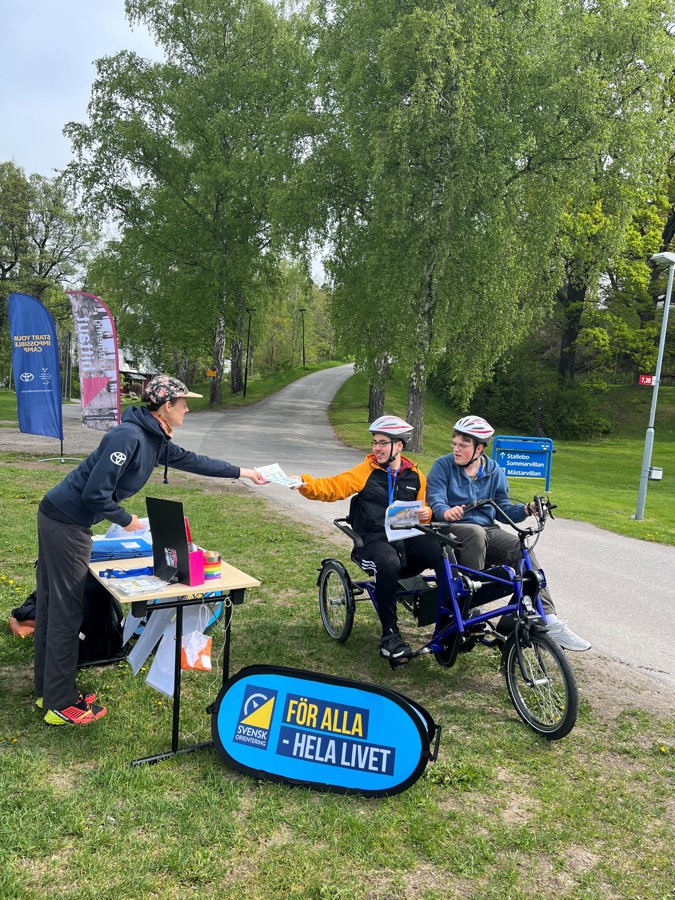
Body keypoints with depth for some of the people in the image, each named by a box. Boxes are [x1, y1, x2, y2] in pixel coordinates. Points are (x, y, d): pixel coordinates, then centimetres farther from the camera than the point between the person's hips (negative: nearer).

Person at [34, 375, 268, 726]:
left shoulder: (154, 440, 7)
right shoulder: (129, 436, -23)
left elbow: (190, 460, 21)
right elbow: (95, 493, -26)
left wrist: (241, 472, 26)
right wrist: (126, 520, -10)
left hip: (60, 519, 10)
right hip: (66, 523, -10)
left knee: (52, 606, 16)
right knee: (66, 611, -1)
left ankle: (48, 690, 30)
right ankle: (61, 704, 11)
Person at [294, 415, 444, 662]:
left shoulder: (415, 475, 13)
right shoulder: (366, 470, 4)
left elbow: (424, 508, 17)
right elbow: (333, 487, -6)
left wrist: (426, 513, -7)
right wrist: (305, 483, -22)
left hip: (407, 538, 3)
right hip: (375, 539, -3)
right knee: (389, 563, -38)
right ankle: (389, 634, -22)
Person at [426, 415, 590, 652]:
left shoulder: (494, 471, 9)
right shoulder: (443, 466, -1)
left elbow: (504, 510, 7)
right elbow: (435, 500, -12)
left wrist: (526, 509, -14)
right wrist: (446, 511, -36)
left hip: (488, 530, 3)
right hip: (454, 530, -3)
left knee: (522, 547, -25)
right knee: (475, 532, -38)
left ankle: (549, 622, -27)